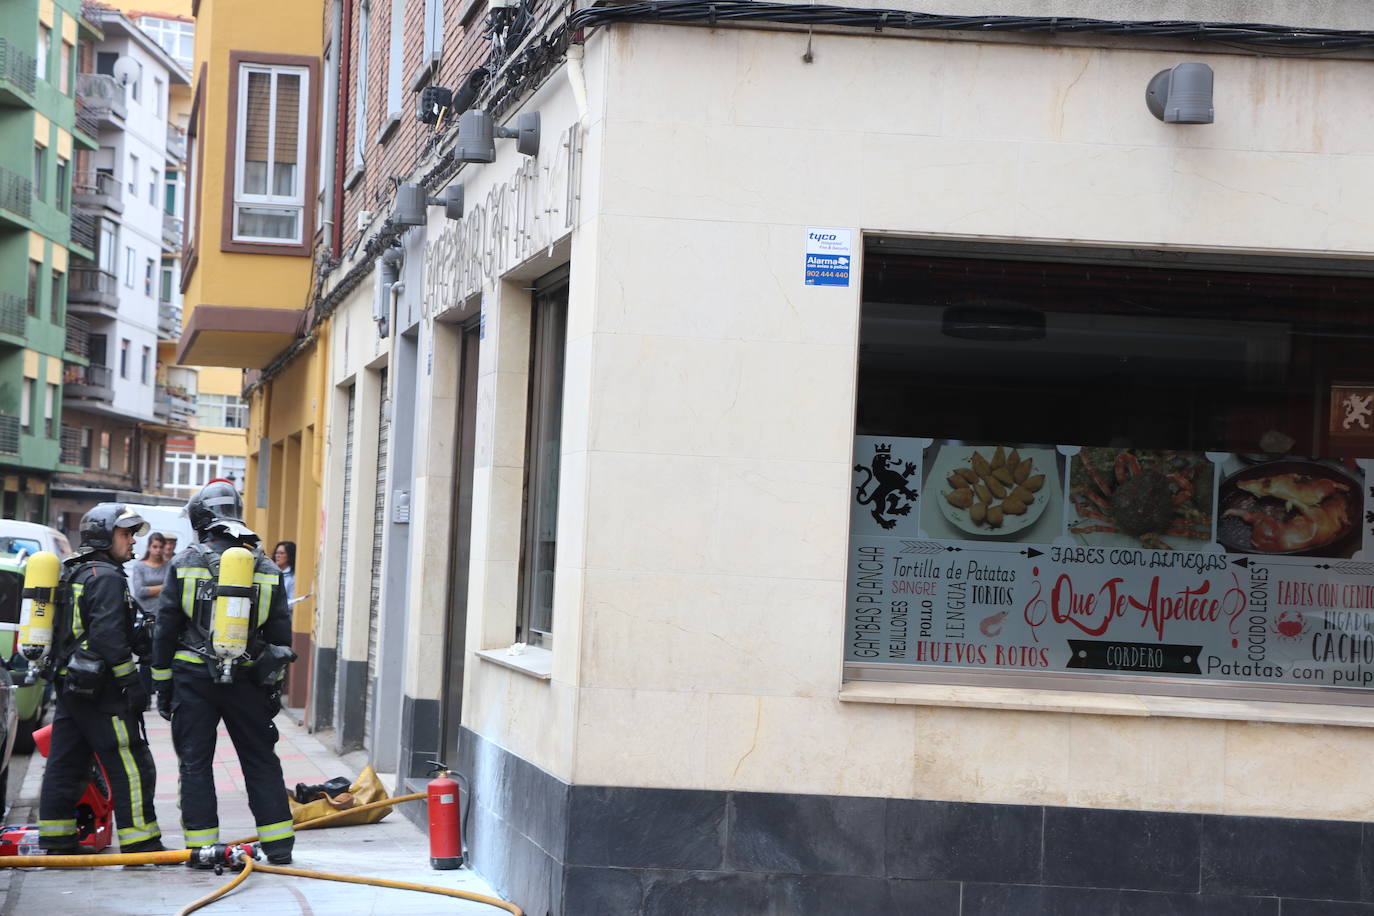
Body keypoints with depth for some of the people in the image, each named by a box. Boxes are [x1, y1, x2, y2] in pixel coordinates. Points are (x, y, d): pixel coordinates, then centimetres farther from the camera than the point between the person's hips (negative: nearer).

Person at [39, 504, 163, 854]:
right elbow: (109, 638, -20)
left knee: (65, 764, 11)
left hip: (69, 685, 10)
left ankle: (56, 840, 15)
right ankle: (140, 841, -7)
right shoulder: (107, 577, -12)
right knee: (130, 764, -6)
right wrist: (132, 683, -18)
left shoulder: (72, 574, 18)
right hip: (99, 688, -10)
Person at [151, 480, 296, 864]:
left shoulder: (183, 564, -2)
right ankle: (278, 844, 11)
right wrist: (274, 686, 17)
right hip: (247, 680, 2)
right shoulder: (266, 569, 4)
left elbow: (164, 629, -1)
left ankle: (202, 845, 3)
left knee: (196, 763, 5)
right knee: (261, 761, 10)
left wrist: (162, 683, 6)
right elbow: (280, 634, 8)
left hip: (193, 677, -2)